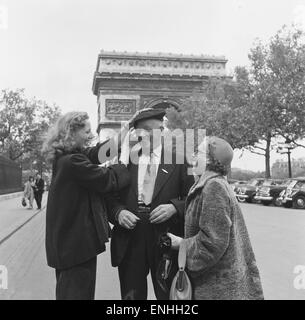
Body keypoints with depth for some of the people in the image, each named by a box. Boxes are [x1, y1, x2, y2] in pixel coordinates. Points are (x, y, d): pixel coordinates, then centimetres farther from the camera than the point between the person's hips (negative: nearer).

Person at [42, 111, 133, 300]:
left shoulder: (64, 157, 7)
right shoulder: (73, 161, -24)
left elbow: (93, 153, 10)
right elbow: (108, 180, -20)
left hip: (67, 240, 10)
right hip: (78, 243, -10)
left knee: (67, 291, 23)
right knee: (79, 292, 2)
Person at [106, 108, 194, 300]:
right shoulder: (124, 157, 6)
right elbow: (110, 197, 8)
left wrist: (174, 207, -16)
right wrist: (118, 212, -12)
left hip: (166, 241, -1)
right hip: (129, 243, 1)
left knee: (168, 295, 9)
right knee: (131, 295, 10)